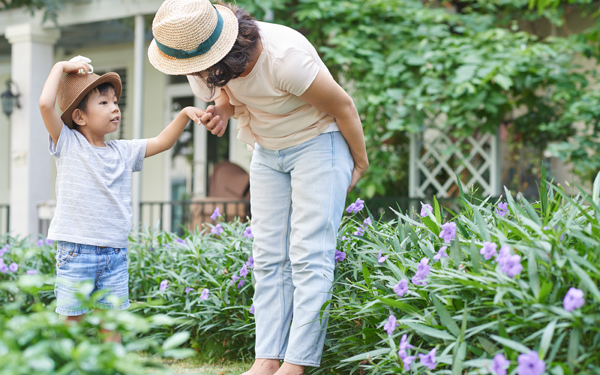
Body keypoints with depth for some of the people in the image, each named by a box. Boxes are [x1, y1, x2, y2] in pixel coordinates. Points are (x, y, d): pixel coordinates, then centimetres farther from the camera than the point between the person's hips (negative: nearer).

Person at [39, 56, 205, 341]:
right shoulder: (68, 144, -2)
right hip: (77, 251, -5)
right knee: (72, 319, -1)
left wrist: (184, 114, 2)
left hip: (116, 253, 5)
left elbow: (162, 142, 17)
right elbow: (46, 104, -15)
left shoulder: (123, 152, 13)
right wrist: (61, 67, -5)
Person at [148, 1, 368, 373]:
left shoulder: (284, 57, -35)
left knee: (309, 254, -12)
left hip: (318, 143, -7)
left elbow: (343, 106, -20)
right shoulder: (222, 63, -15)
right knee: (269, 255, 0)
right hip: (268, 151, 7)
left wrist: (361, 163, -5)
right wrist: (223, 107, -14)